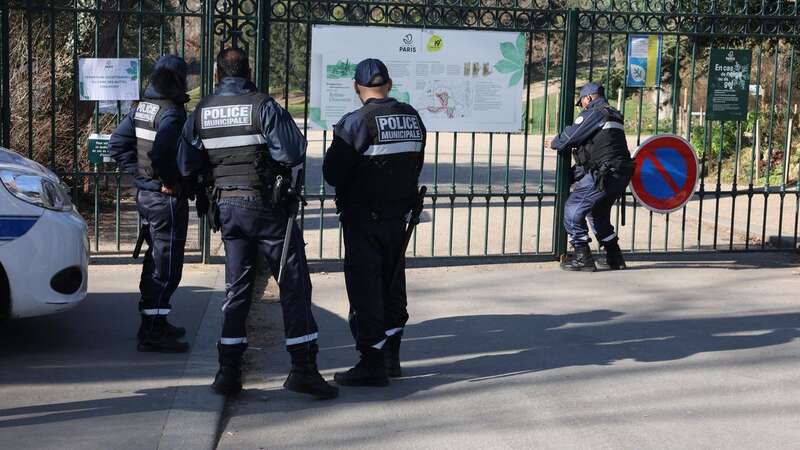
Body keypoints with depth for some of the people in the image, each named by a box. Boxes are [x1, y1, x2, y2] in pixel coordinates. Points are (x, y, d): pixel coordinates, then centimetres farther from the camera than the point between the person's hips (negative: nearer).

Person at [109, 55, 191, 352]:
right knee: (166, 264, -3)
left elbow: (117, 144, 11)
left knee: (155, 258, 19)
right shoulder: (172, 112, -19)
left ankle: (152, 322, 29)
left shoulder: (140, 108, 9)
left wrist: (140, 174, 8)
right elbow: (160, 152, -32)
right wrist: (171, 181, -18)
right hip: (168, 198, -9)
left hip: (144, 194, 9)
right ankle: (152, 332, -1)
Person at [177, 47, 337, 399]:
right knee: (294, 284, 2)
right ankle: (303, 368, 0)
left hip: (227, 208, 5)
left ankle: (228, 371, 11)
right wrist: (276, 161, 5)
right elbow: (294, 153, -16)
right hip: (266, 206, -5)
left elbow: (186, 168, 6)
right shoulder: (263, 106, -10)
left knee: (236, 289, 13)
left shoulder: (201, 113, 5)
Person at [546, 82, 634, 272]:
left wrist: (554, 143, 12)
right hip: (621, 175, 9)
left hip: (602, 174, -9)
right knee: (598, 213, 24)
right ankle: (614, 257, 26)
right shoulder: (614, 115, 23)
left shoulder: (593, 112, -5)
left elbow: (570, 136, -8)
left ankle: (582, 257, -5)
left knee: (573, 210, -3)